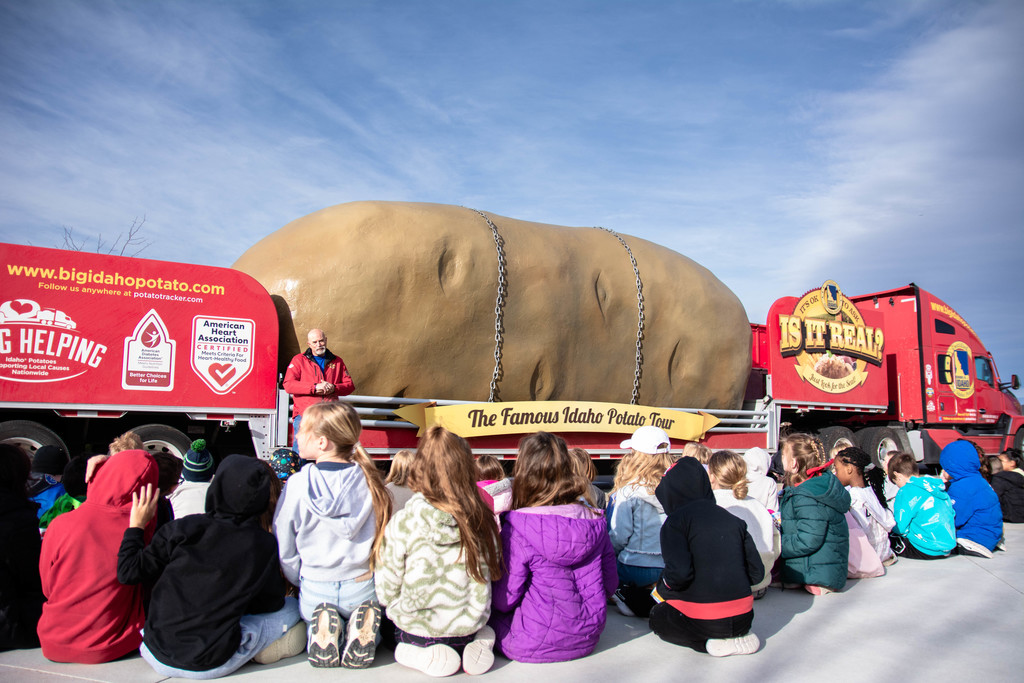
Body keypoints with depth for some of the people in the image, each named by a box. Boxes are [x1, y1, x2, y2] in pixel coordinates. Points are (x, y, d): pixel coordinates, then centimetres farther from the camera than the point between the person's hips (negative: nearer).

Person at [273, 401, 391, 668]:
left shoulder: (297, 485, -13)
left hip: (315, 589, 0)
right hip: (362, 589, 1)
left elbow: (284, 547, -3)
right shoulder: (370, 481, -7)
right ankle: (361, 625, -5)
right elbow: (383, 540, 1)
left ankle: (320, 626, -5)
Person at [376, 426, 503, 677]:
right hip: (469, 626, 2)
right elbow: (493, 574, 1)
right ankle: (477, 643, 4)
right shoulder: (483, 520, -14)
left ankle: (422, 654, 3)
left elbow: (386, 593, -11)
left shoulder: (401, 524, -20)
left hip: (417, 628, -2)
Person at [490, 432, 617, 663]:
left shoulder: (518, 527, -20)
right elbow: (609, 584, 4)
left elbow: (504, 599, -16)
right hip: (585, 641, 5)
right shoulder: (594, 522, -5)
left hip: (533, 646, -4)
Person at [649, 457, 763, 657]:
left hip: (705, 622, -6)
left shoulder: (675, 522, -9)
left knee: (657, 616, 23)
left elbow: (679, 572, -22)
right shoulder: (734, 520, 6)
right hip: (743, 617, 7)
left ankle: (709, 641, -1)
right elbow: (757, 572, 5)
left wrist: (661, 590, -1)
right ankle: (737, 635, 9)